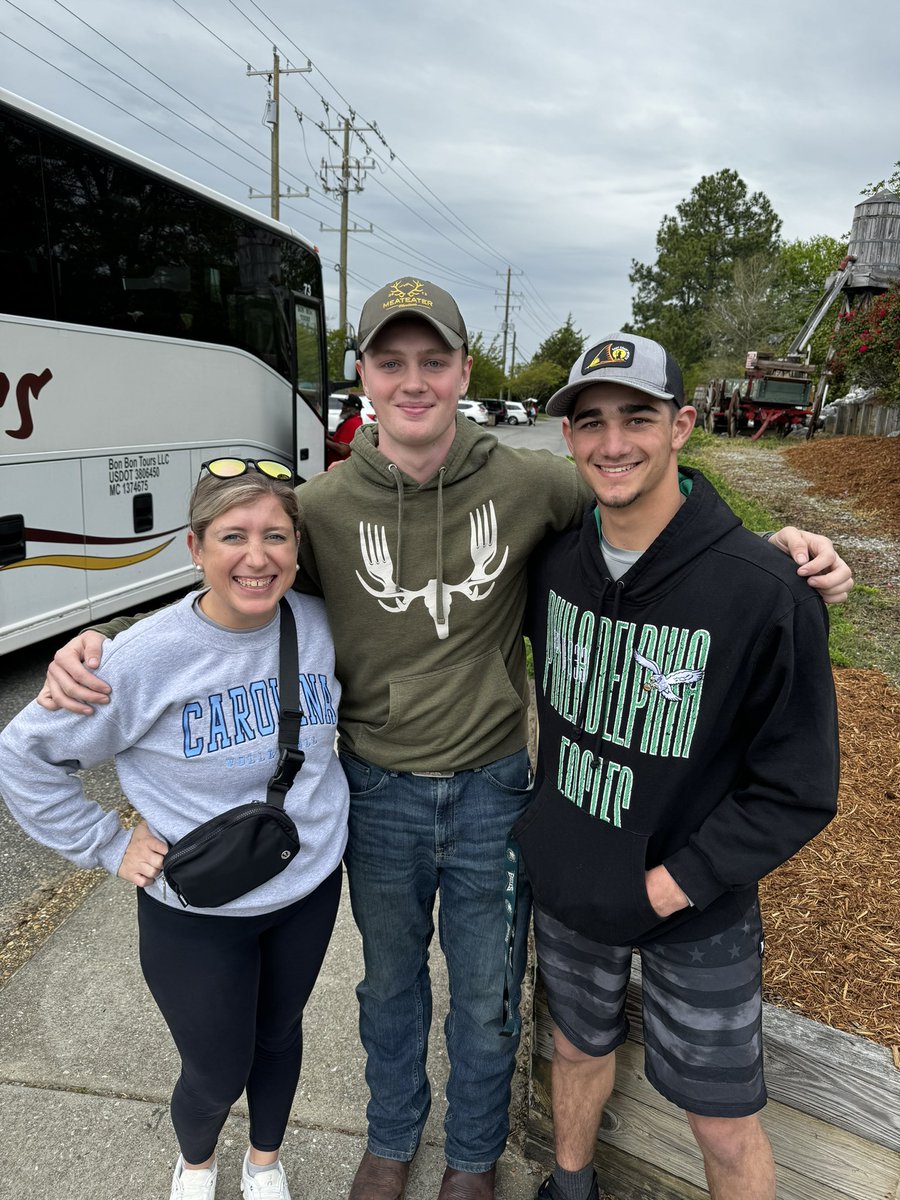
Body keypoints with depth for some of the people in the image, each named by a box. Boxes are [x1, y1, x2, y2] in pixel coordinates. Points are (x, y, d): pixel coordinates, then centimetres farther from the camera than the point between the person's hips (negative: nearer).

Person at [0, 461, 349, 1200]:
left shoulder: (322, 626, -13)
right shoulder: (148, 656, -24)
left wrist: (322, 805, 3)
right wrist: (106, 844, -12)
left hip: (311, 889, 3)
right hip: (196, 915, -3)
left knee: (280, 1031, 25)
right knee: (218, 1072, 18)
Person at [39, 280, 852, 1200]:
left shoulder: (528, 484, -13)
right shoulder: (322, 507, -12)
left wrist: (775, 547, -13)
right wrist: (105, 642, -17)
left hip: (493, 789, 0)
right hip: (379, 795, 1)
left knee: (485, 999, 21)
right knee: (390, 983, 25)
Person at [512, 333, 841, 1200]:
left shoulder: (764, 592, -24)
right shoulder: (553, 562, -9)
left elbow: (797, 791, -16)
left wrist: (670, 886, -16)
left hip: (697, 911, -4)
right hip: (563, 887, 4)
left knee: (723, 1123, 15)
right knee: (579, 1047, 27)